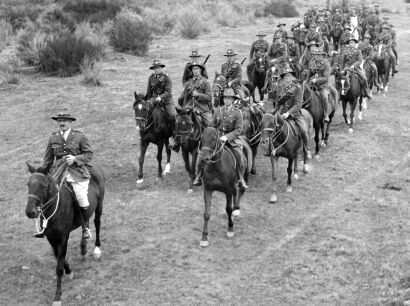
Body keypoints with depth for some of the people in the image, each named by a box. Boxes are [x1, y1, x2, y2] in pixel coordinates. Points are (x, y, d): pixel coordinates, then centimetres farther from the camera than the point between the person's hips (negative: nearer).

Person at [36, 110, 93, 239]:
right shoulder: (53, 138, 10)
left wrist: (75, 158, -15)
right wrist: (42, 175, 12)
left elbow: (89, 154, 0)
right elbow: (48, 159, 17)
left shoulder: (79, 136, 1)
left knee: (82, 199, -13)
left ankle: (86, 227, 8)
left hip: (77, 173, -3)